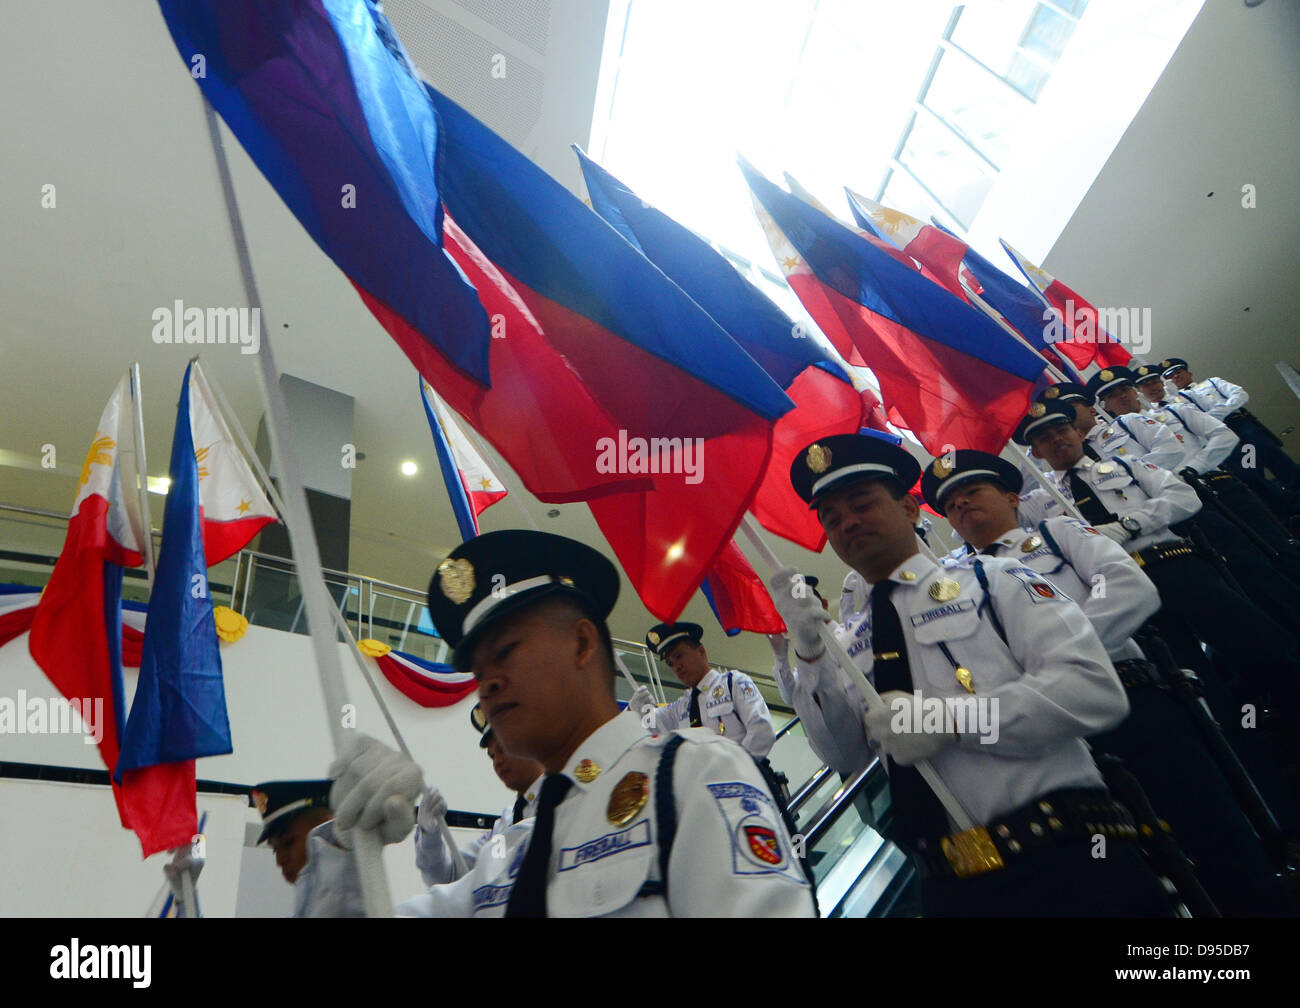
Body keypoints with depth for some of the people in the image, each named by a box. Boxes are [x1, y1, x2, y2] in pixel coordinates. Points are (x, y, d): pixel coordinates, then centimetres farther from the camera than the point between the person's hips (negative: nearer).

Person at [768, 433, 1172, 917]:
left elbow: (1095, 688, -10)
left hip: (1065, 862, -3)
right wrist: (809, 649, -10)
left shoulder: (990, 580, 1)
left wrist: (950, 717, -20)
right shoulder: (847, 646, 11)